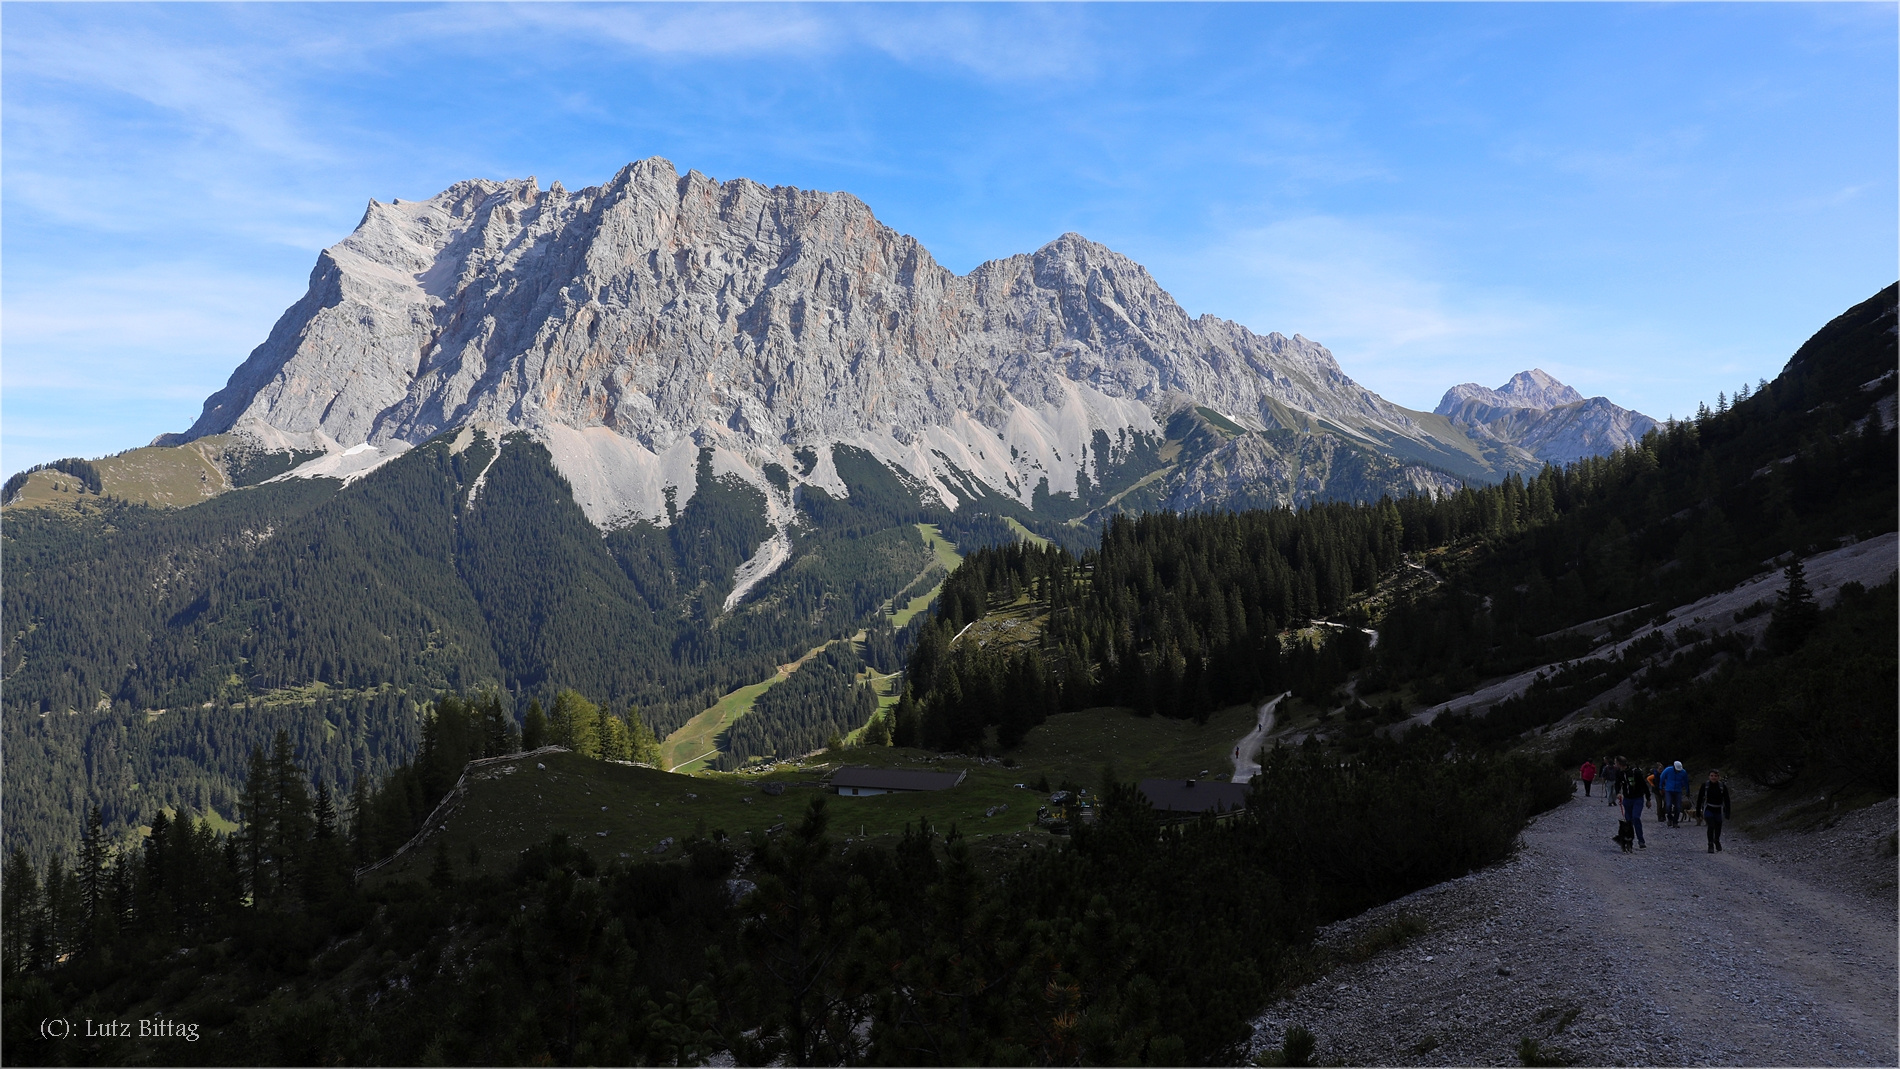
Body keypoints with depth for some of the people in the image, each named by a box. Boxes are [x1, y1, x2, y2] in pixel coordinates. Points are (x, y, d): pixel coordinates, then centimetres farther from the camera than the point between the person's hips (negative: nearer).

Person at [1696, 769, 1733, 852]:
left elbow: (1727, 800, -1)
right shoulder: (1705, 786, -6)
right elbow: (1700, 798, 1)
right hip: (1708, 810, -1)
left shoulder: (1723, 786, -6)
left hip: (1718, 811, 1)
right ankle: (1710, 845, -10)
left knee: (1718, 828, 13)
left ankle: (1717, 841, 43)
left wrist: (1727, 813, -4)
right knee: (1711, 826, -17)